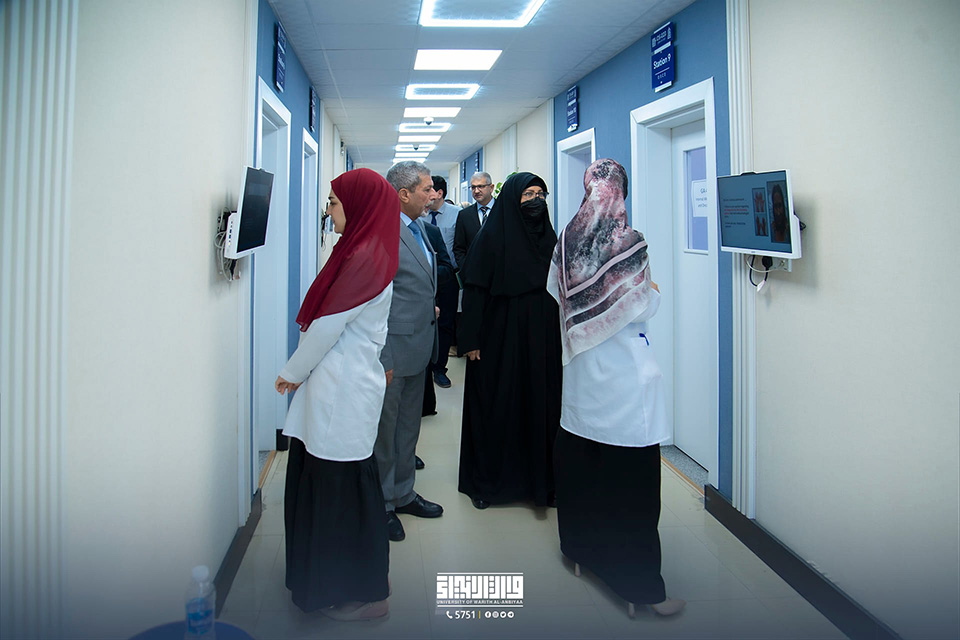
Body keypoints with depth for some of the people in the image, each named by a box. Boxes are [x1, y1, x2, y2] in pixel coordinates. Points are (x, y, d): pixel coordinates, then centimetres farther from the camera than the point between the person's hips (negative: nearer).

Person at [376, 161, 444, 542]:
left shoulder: (417, 228, 10)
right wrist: (380, 359, -21)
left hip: (418, 349, 9)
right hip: (393, 351, -9)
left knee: (408, 426, 20)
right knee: (384, 430, 7)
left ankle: (403, 493, 35)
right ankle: (382, 504, 22)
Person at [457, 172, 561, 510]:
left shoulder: (549, 237, 8)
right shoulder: (492, 236, -7)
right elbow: (475, 290, -10)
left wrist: (560, 336, 7)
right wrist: (471, 340, -14)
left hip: (542, 340, 5)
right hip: (500, 339, -4)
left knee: (541, 405, 8)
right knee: (496, 406, 5)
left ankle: (539, 478, 22)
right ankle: (486, 481, 20)